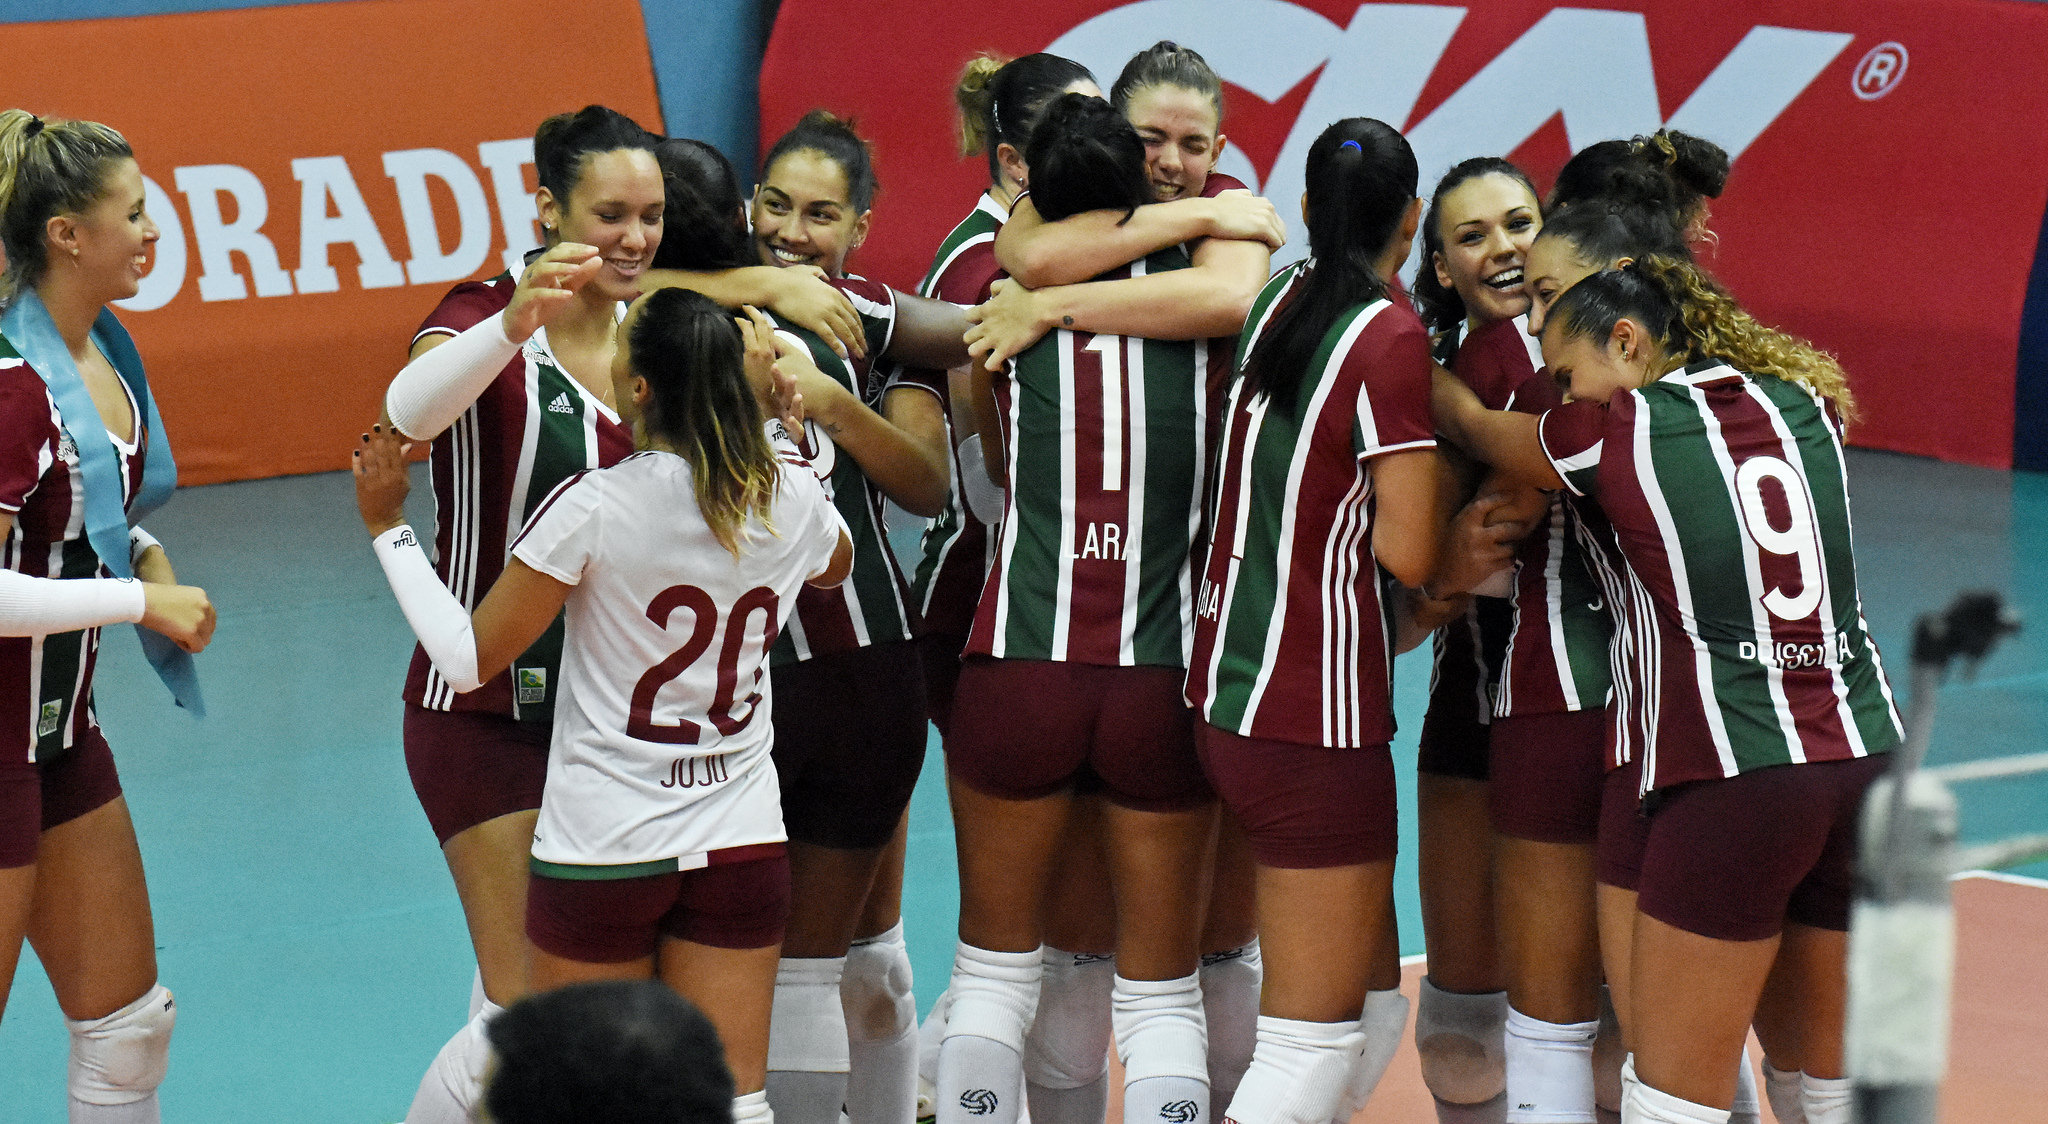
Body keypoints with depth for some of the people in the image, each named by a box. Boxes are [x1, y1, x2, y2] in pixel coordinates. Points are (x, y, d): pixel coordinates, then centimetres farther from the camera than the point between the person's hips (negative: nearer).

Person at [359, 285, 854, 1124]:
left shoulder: (594, 507, -17)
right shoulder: (791, 497, -3)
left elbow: (469, 660, -11)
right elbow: (834, 566, 24)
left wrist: (387, 526, -1)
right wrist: (761, 406, 22)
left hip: (602, 848, -4)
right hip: (742, 837, 4)